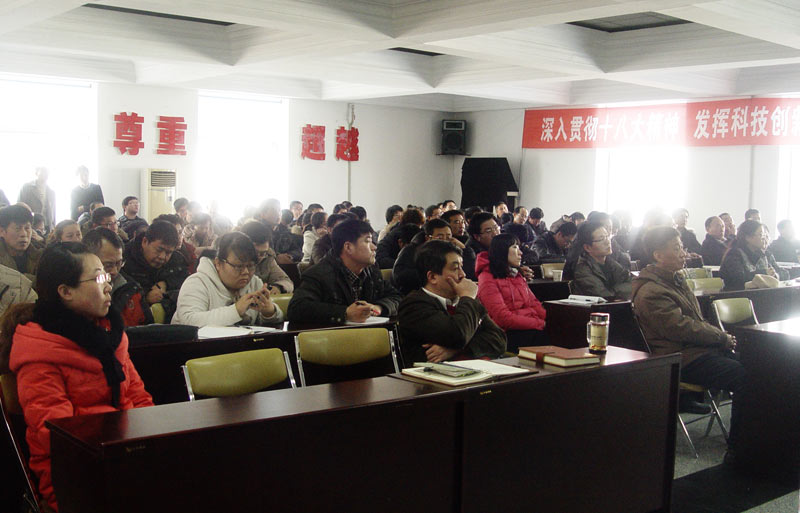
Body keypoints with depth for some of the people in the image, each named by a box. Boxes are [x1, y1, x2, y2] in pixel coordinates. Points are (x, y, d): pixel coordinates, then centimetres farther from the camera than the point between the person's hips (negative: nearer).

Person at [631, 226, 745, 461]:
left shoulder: (676, 279, 17)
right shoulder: (651, 293, -15)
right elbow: (683, 329, -19)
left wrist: (719, 336, 4)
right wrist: (722, 338, -9)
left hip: (700, 349, 10)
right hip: (683, 360, -10)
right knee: (745, 376, -23)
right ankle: (737, 447, -12)